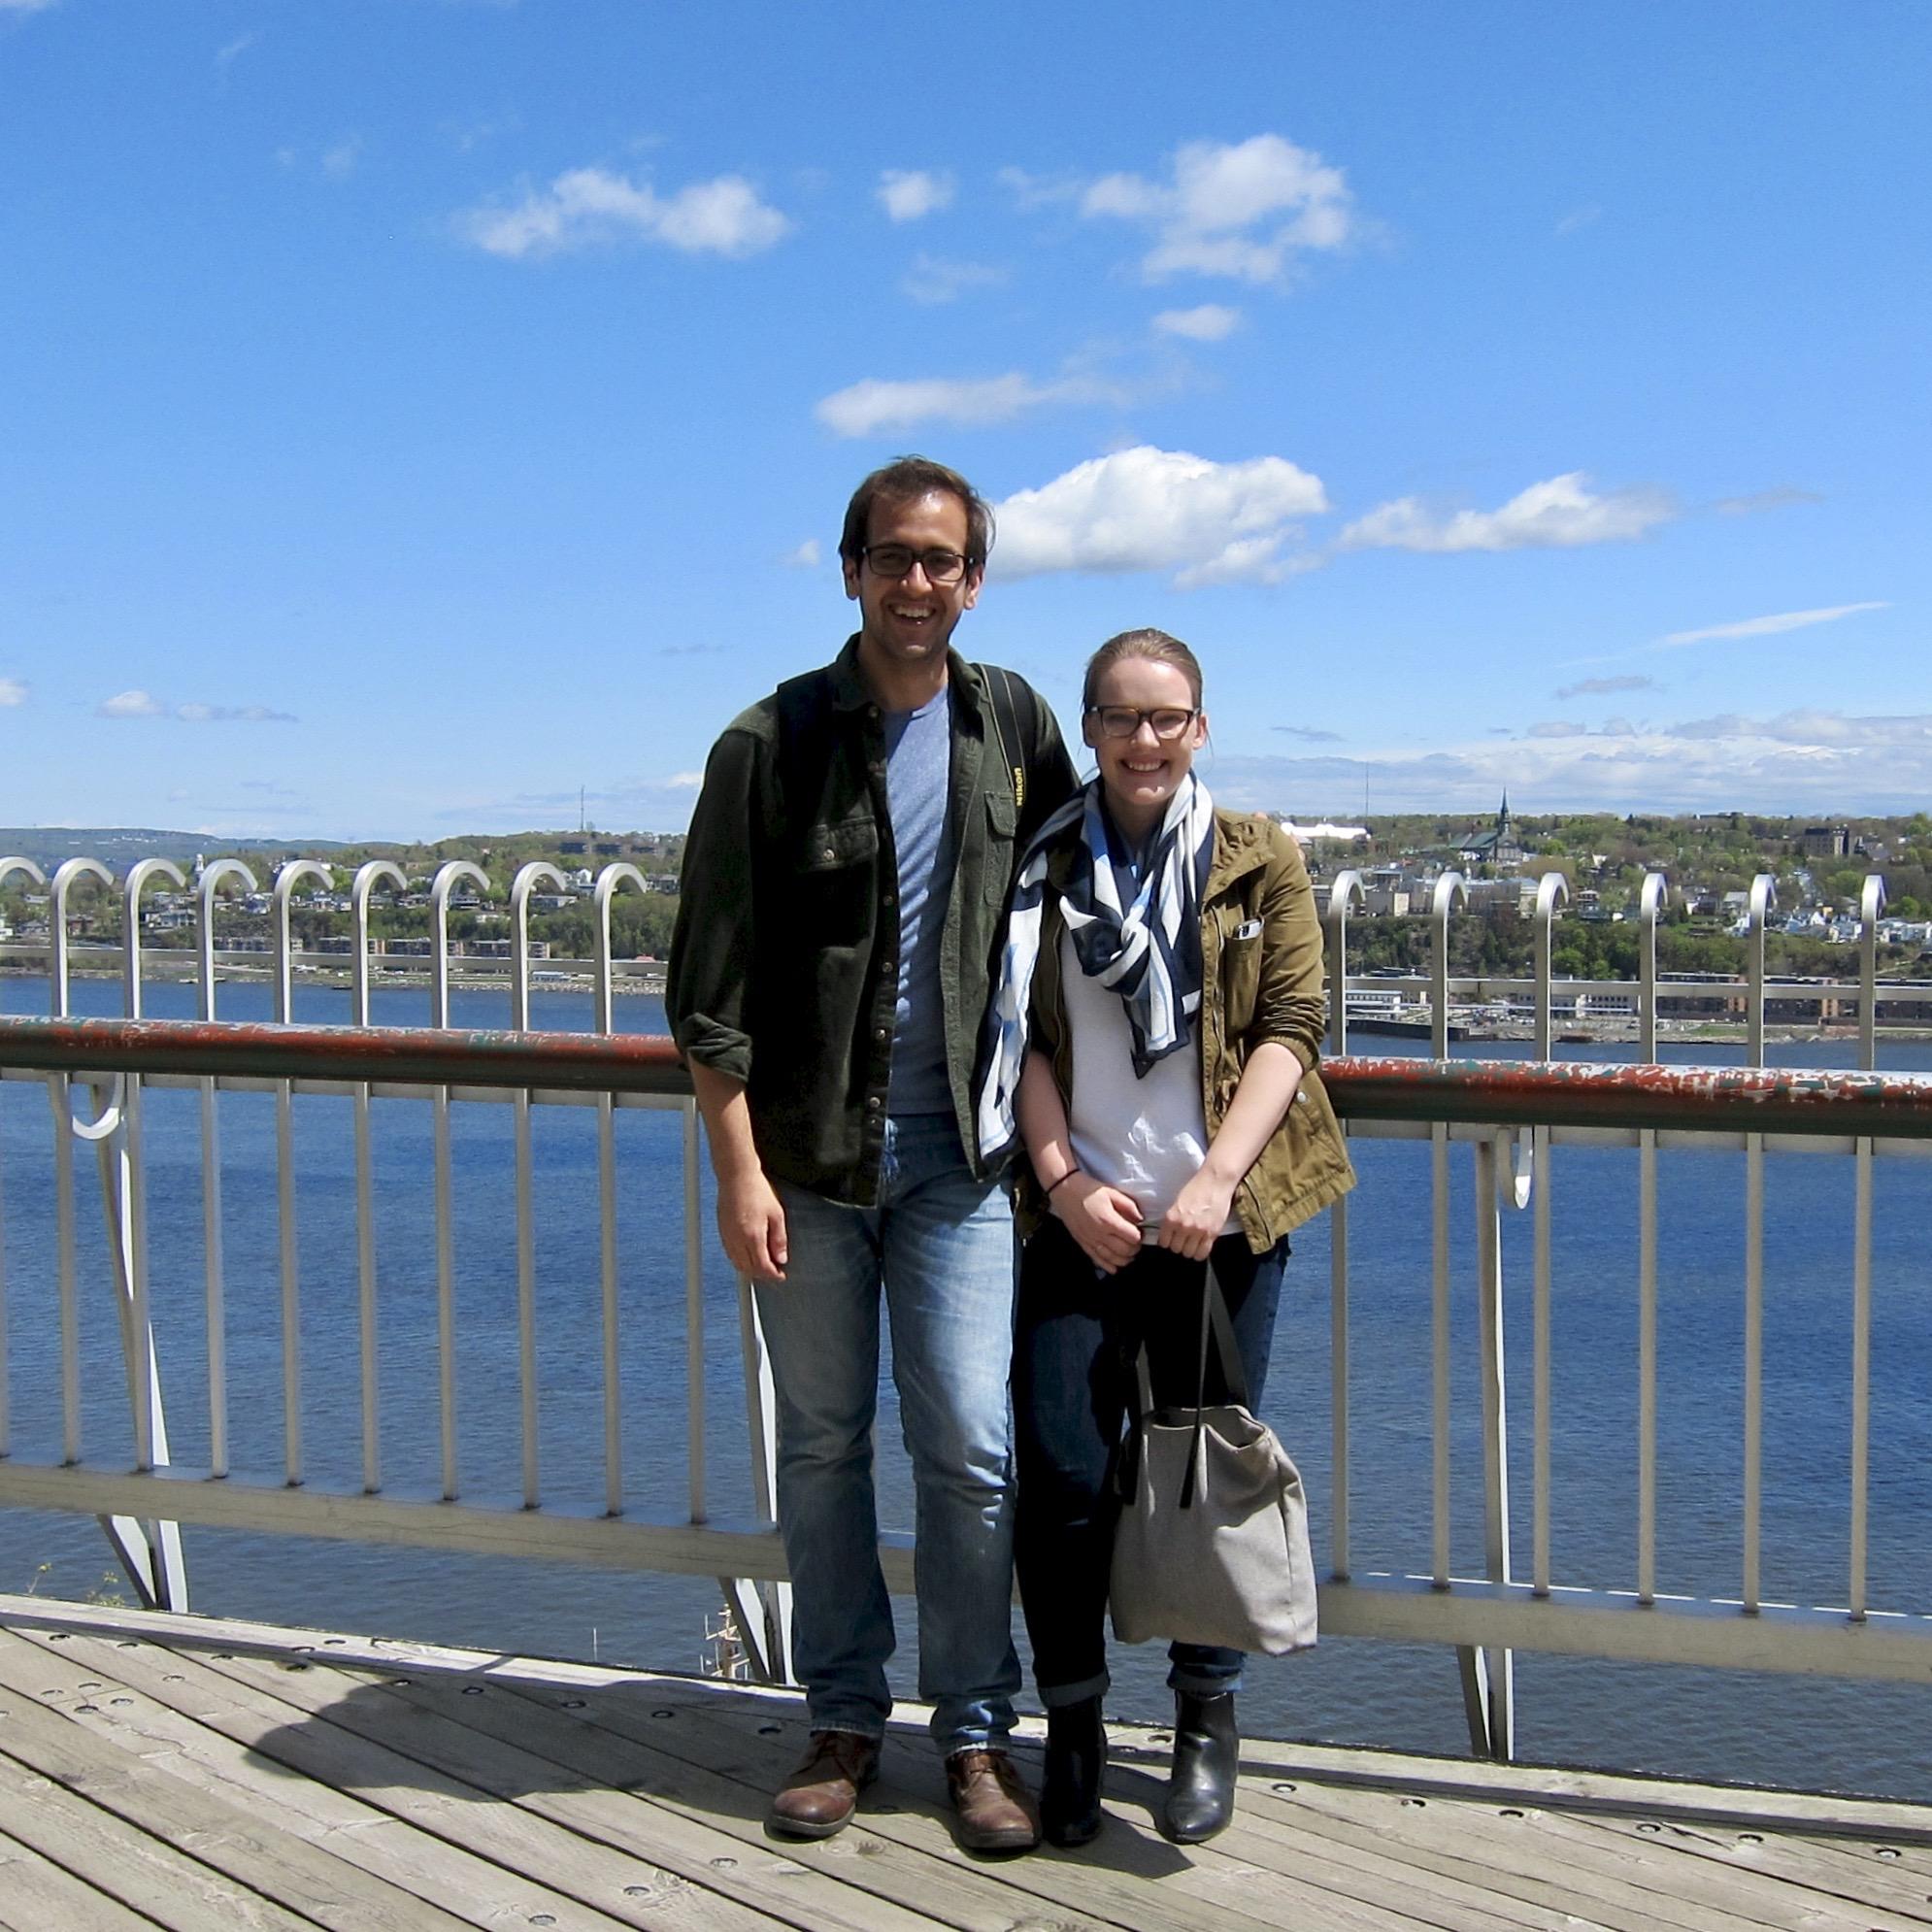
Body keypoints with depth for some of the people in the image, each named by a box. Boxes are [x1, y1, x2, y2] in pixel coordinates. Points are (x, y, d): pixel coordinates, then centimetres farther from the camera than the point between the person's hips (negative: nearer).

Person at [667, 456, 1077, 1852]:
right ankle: (846, 1723, 23)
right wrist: (738, 1169, -10)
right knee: (821, 1446, 9)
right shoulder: (772, 745, -4)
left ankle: (977, 1734, 14)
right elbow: (712, 980, -5)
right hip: (805, 1152, -1)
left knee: (971, 1449, 1)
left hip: (956, 1154, 1)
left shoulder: (1015, 727, 5)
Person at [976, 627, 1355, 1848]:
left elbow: (1290, 1026, -4)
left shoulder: (1262, 864, 4)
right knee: (1064, 1471, -3)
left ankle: (1208, 1718, 26)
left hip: (1222, 1220, 0)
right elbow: (1024, 1040, 4)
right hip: (1080, 1218, 1)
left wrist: (1217, 1176, -15)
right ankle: (1073, 1721, 17)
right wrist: (1064, 1182, -9)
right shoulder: (1042, 868, 7)